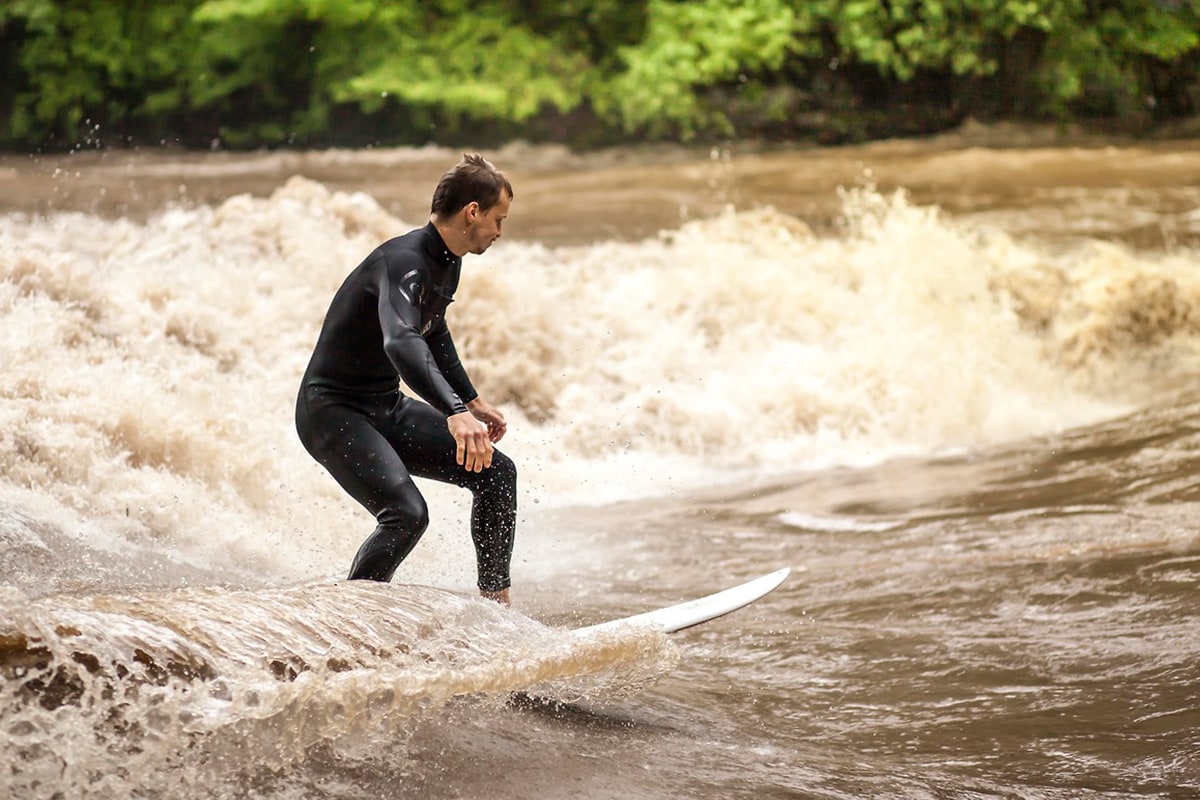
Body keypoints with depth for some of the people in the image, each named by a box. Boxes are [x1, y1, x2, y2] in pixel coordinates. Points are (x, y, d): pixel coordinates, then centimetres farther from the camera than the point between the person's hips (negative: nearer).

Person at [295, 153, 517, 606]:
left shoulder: (447, 262, 6)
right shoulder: (405, 262, -25)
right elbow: (401, 342, -45)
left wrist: (473, 401, 30)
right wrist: (455, 413, -57)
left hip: (386, 408, 10)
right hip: (331, 411, -10)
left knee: (496, 473, 3)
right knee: (406, 513, -27)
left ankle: (496, 603, 13)